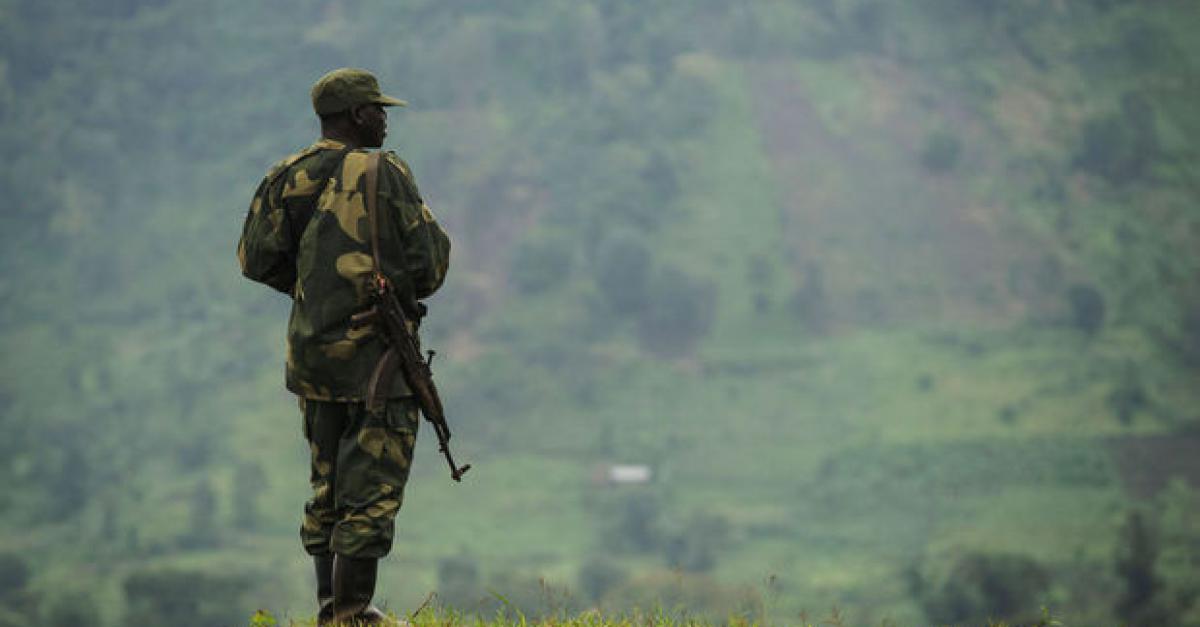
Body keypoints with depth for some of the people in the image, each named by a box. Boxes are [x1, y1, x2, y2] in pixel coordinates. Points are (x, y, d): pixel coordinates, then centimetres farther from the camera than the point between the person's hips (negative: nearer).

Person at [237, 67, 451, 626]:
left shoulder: (287, 178, 4)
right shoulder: (383, 174, -11)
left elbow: (257, 257, 3)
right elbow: (429, 256, -10)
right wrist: (407, 288, 12)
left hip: (311, 350, 6)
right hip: (378, 351, -6)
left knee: (328, 484, 15)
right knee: (373, 485, -2)